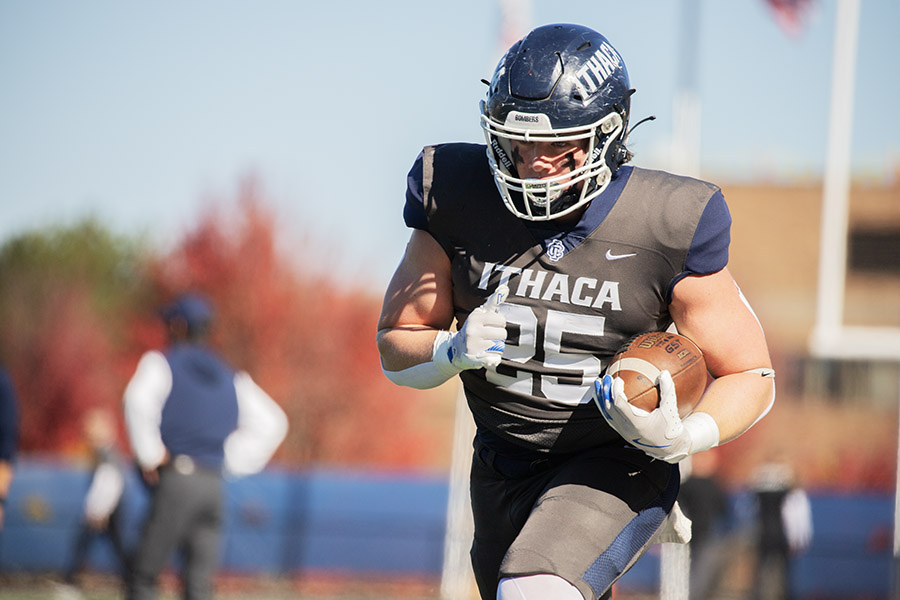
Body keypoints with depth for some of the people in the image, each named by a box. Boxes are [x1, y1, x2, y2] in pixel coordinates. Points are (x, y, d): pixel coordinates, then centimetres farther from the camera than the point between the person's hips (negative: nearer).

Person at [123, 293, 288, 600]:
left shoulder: (162, 363, 2)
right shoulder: (230, 377, 20)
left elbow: (139, 401, -19)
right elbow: (272, 422, 16)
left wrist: (149, 456, -11)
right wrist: (232, 461, 14)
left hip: (176, 482, -5)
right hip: (214, 485, 5)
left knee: (143, 574, 1)